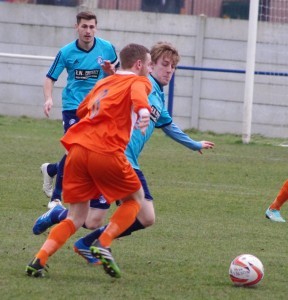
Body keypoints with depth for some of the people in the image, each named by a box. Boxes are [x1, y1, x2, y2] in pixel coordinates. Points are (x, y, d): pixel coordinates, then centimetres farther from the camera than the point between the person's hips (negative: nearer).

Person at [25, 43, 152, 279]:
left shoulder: (104, 82, 27)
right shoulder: (139, 82, 8)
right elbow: (138, 95, -16)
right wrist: (144, 111, -37)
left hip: (77, 148, 6)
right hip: (106, 151, -6)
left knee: (77, 217, 13)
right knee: (135, 198, 18)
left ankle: (39, 260, -6)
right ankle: (104, 245, -2)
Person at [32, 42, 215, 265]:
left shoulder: (160, 97, 21)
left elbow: (169, 127, 38)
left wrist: (196, 145, 50)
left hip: (130, 164, 9)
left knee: (147, 218, -2)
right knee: (93, 220, -11)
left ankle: (88, 245, 13)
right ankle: (56, 216, 24)